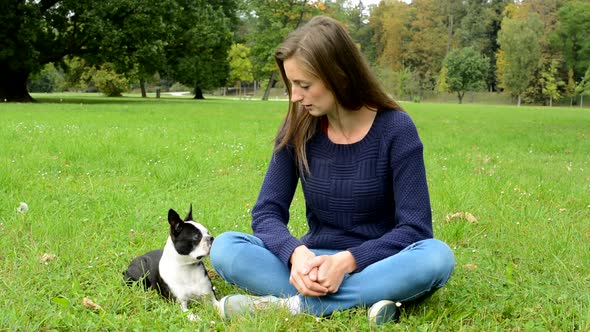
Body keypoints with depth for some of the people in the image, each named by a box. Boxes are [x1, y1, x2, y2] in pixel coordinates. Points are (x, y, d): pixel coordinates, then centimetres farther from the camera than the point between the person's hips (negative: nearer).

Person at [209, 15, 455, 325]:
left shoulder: (395, 129, -12)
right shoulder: (298, 129, -3)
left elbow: (415, 228, -14)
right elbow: (267, 212, -5)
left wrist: (347, 261, -28)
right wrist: (296, 253, -27)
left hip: (375, 265, -2)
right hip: (316, 263, 2)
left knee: (437, 256, -34)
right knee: (224, 247, -21)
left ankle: (298, 305, -31)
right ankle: (363, 300, -32)